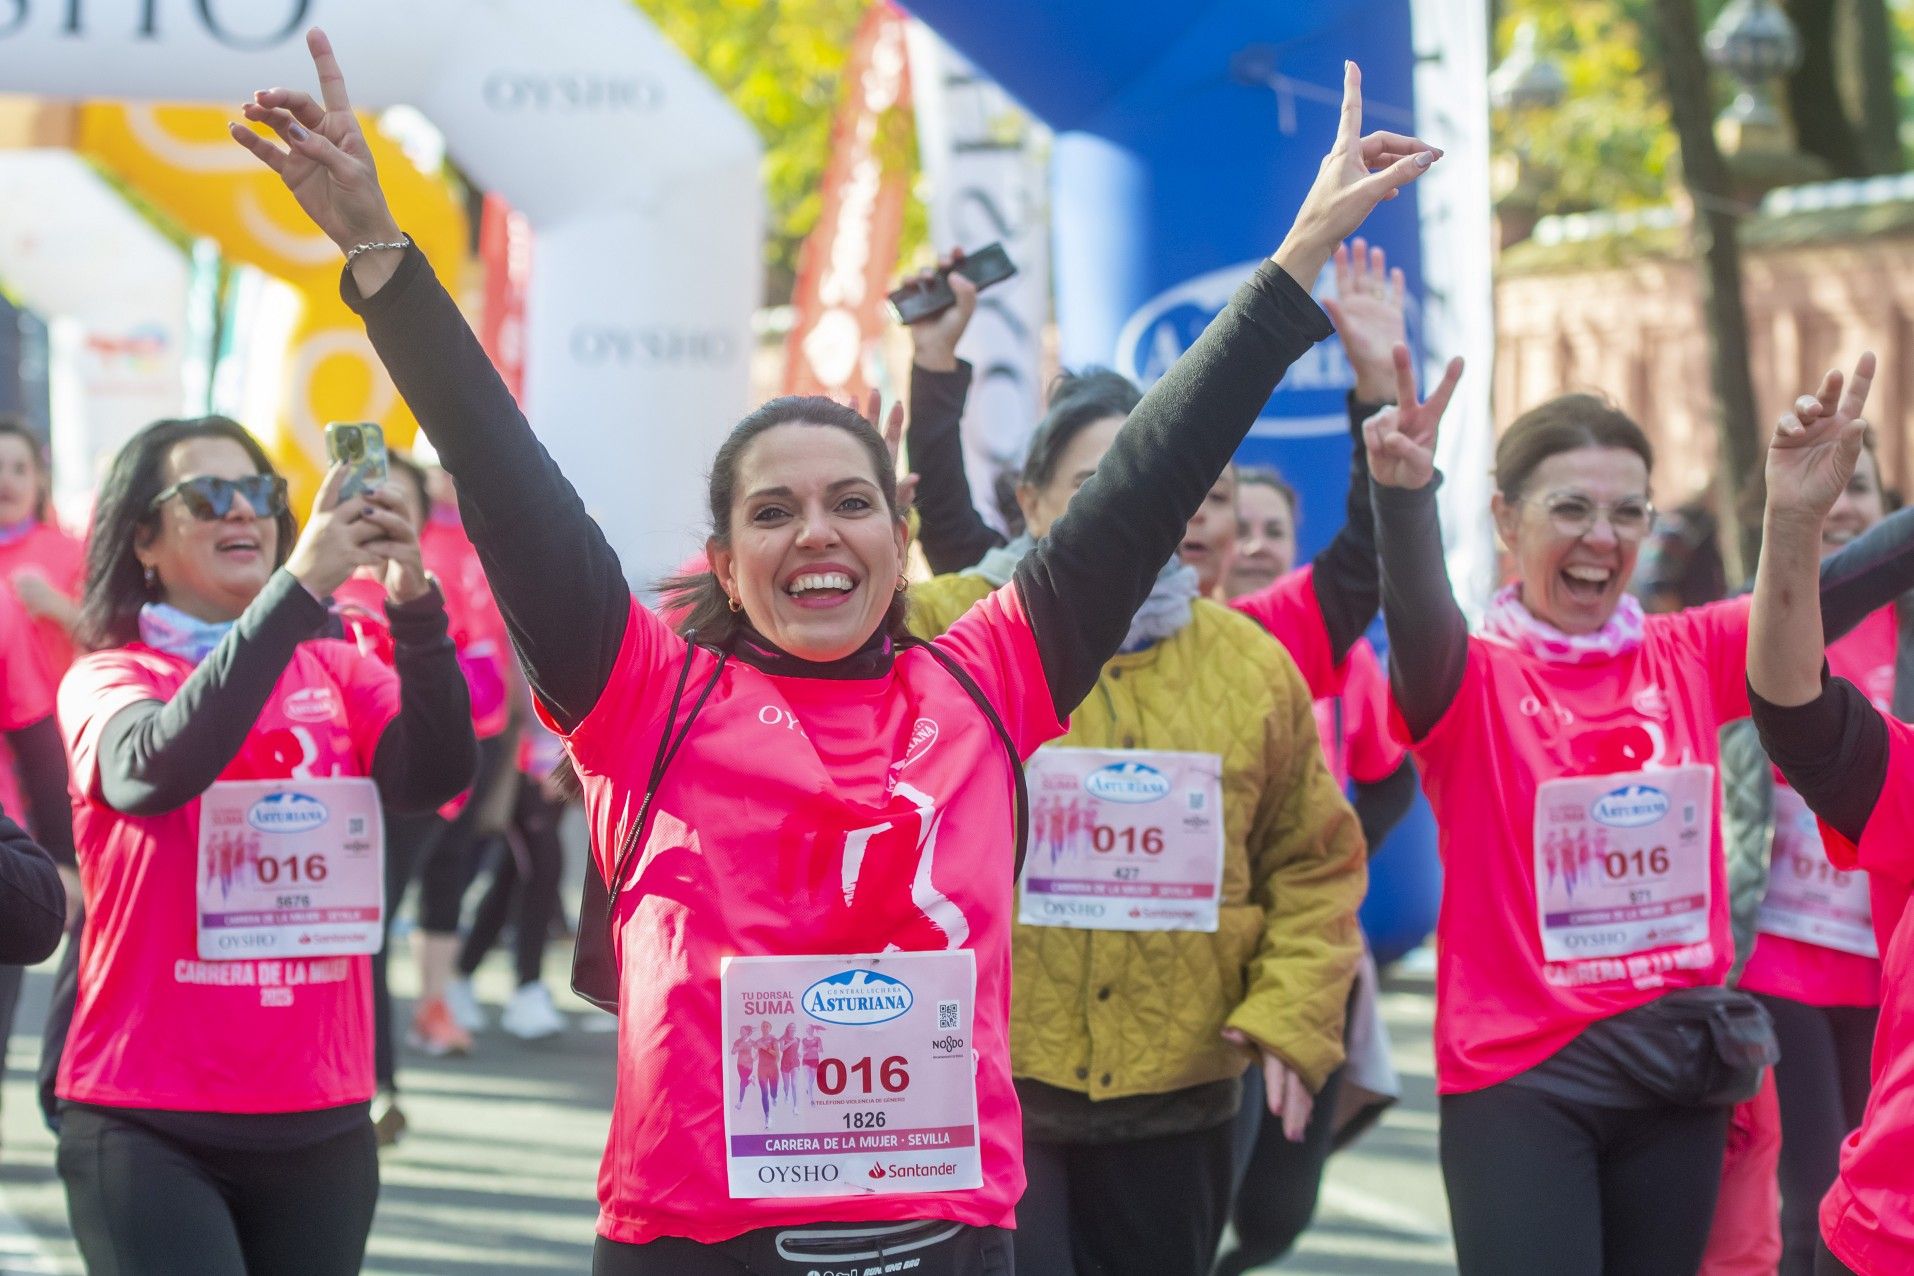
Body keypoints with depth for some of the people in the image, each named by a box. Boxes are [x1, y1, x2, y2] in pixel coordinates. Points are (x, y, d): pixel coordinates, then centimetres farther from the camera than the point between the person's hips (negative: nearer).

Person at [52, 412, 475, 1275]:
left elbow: (438, 774, -9)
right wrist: (299, 584, -31)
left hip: (320, 1119, 4)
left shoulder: (335, 672, 8)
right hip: (150, 1127, -3)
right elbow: (156, 764, -24)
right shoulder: (106, 681, -1)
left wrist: (415, 607, -26)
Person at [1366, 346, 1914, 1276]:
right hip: (1518, 1070, -4)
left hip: (1679, 1065, 4)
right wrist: (1404, 497, -47)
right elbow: (1416, 616, -27)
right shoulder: (1470, 680, -6)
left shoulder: (1691, 659, 6)